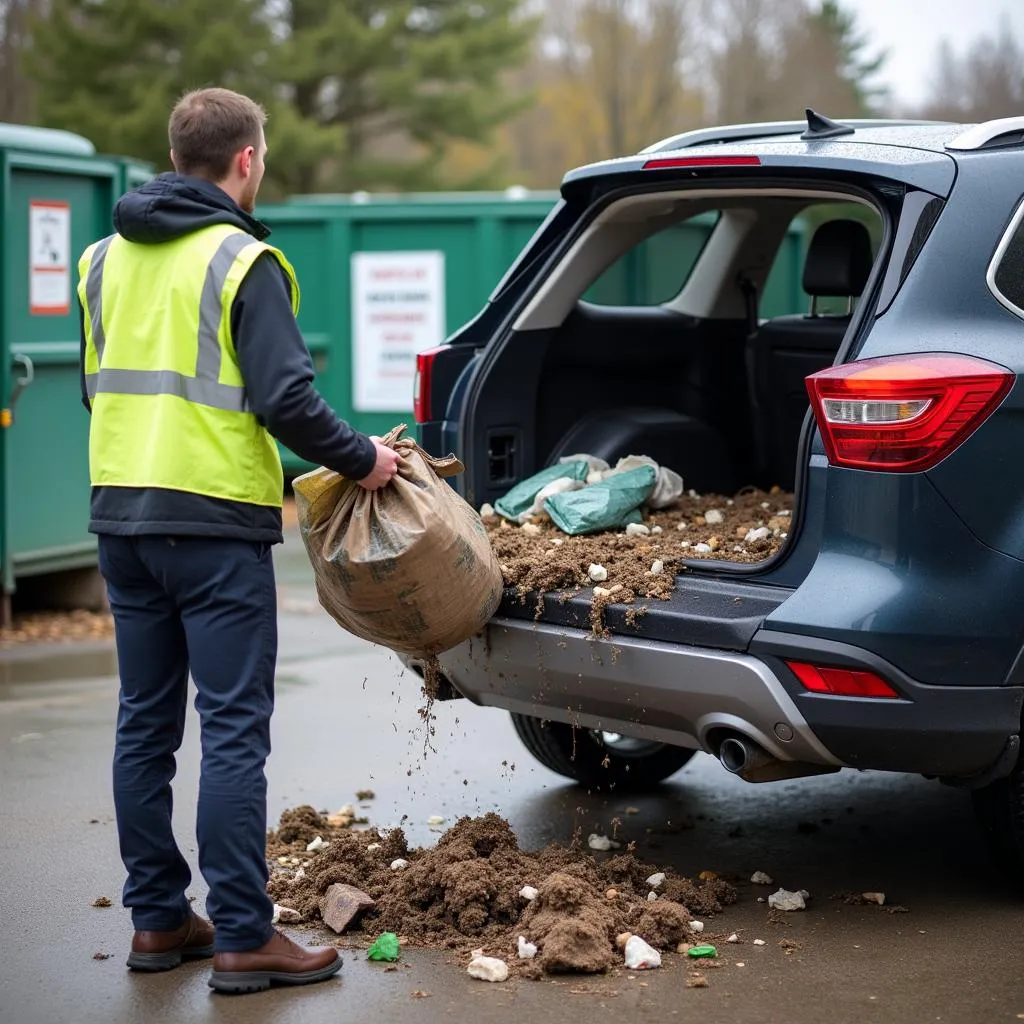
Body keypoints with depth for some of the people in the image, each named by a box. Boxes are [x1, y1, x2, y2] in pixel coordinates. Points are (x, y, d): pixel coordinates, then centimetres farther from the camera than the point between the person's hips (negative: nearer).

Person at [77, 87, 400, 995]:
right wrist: (360, 460, -4)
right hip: (215, 524, -7)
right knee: (234, 732, -3)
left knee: (146, 725, 12)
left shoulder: (107, 258, 12)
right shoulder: (241, 262, -11)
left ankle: (158, 920, 19)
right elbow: (285, 399, -17)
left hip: (122, 516, 7)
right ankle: (243, 938, -1)